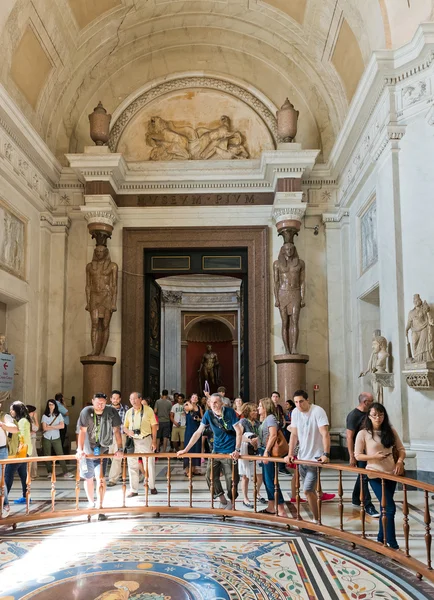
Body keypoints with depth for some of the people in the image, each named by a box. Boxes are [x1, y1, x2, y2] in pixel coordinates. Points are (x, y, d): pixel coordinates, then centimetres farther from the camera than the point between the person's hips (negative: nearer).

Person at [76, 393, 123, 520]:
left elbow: (116, 430, -7)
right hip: (87, 451, 1)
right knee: (88, 478, 13)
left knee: (100, 477, -14)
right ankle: (91, 503, 35)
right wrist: (80, 450, -24)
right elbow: (82, 432, -16)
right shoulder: (86, 412, -13)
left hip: (102, 451, -1)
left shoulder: (111, 412, -11)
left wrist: (120, 449, -13)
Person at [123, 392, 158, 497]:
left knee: (149, 464, 3)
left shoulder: (148, 410, -2)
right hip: (133, 441, 3)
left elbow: (154, 426, -1)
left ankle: (152, 486, 23)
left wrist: (154, 441, -6)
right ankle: (133, 490, 15)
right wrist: (128, 431, -8)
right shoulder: (129, 412, 8)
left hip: (146, 440, -3)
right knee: (132, 465, 5)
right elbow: (125, 427, 15)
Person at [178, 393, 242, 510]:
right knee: (210, 476, -1)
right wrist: (185, 450, -1)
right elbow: (198, 432, 1)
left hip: (229, 451, -4)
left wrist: (237, 450, -20)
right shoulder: (208, 414, -3)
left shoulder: (229, 412, -12)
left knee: (231, 479, -3)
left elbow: (239, 432, -10)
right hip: (216, 450, 4)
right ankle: (223, 501, 18)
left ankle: (231, 502, 20)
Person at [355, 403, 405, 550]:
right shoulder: (363, 433, -9)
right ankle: (393, 544, 0)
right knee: (390, 508, -9)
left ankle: (381, 539, 28)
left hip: (391, 473, 5)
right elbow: (357, 455, -7)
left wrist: (400, 461, -10)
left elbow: (401, 449, 9)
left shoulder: (390, 431, 4)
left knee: (385, 508, 13)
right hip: (375, 475, -5)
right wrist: (375, 456, -20)